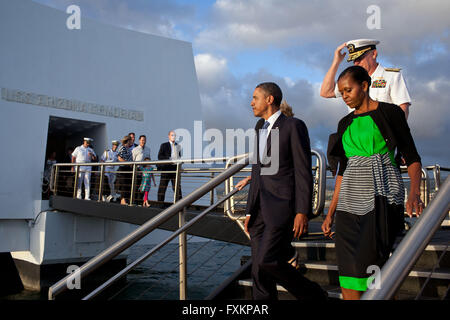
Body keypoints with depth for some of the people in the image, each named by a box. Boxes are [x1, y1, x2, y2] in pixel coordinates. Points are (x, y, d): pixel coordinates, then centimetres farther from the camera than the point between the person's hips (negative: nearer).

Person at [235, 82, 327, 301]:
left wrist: (302, 212, -16)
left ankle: (313, 295, 5)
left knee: (266, 261, -18)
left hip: (282, 205, -7)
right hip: (260, 209, 7)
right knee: (259, 271, 5)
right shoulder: (260, 130, 20)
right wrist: (250, 211, 17)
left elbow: (304, 172, -9)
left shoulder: (294, 126, -4)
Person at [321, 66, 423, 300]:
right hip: (350, 200, 5)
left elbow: (412, 157, -1)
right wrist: (331, 212, 14)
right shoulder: (345, 124, 15)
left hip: (382, 197, -5)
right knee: (349, 275, 1)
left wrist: (414, 193, -20)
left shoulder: (389, 112, 1)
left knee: (369, 266, -15)